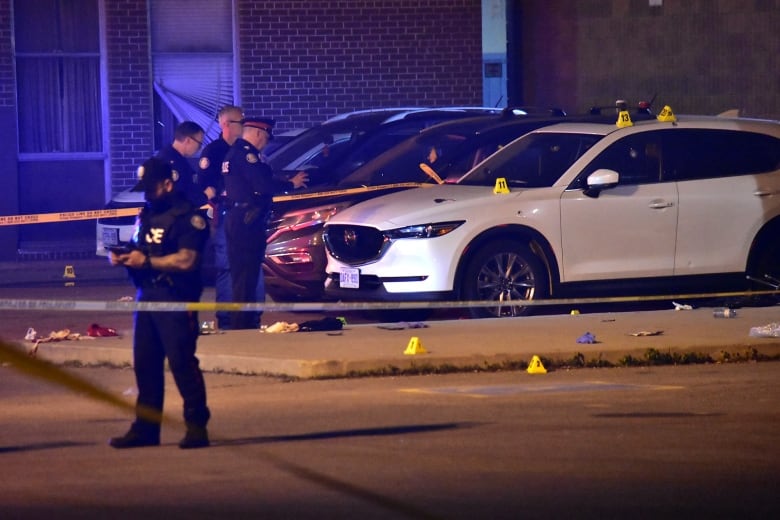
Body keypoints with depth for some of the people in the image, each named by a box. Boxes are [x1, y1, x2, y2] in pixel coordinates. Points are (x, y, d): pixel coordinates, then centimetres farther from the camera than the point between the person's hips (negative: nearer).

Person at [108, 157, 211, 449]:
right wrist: (122, 257, 2)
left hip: (175, 300, -8)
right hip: (146, 296, 8)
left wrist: (146, 261, -16)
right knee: (145, 364, 9)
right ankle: (145, 427, 16)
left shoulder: (187, 216, -8)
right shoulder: (145, 215, 18)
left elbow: (186, 260, -17)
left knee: (182, 362, -9)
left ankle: (197, 426, -4)